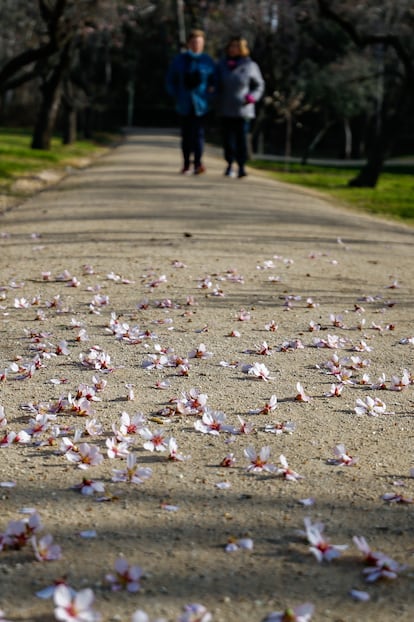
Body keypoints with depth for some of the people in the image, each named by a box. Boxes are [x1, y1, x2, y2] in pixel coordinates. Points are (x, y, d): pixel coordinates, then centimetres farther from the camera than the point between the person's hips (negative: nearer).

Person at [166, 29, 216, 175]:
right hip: (185, 105, 2)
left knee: (198, 133, -11)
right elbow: (170, 81, 12)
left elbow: (214, 81, 8)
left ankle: (198, 163, -17)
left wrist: (210, 92, -8)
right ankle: (186, 164, 15)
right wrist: (177, 96, 3)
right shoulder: (179, 60, 7)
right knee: (186, 134, 6)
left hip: (200, 104, -2)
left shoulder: (208, 61, 5)